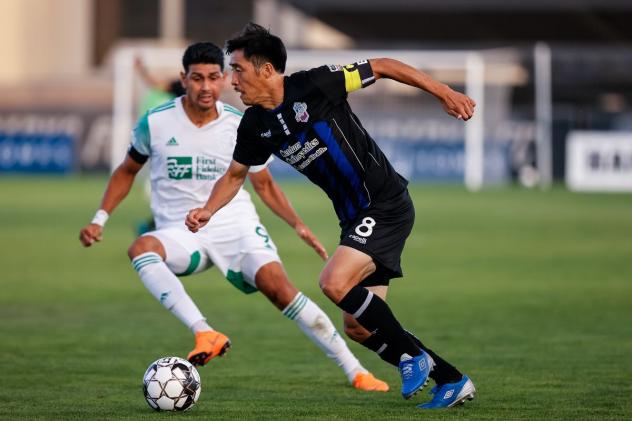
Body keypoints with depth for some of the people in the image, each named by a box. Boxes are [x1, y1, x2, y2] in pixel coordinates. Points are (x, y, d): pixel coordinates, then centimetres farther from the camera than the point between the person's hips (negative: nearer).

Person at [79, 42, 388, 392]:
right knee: (141, 249, -34)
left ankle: (354, 371, -14)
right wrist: (99, 219, 4)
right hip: (181, 232, 0)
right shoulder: (155, 123, -3)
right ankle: (204, 334, -45)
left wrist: (298, 225, 0)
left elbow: (264, 184, 13)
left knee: (279, 287, -23)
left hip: (236, 226, 0)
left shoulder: (241, 126, 0)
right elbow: (127, 171, 14)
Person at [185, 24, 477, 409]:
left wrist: (445, 93, -13)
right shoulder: (256, 126, 3)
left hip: (387, 205, -8)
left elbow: (382, 67, -11)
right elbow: (235, 175, 17)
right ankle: (452, 381, 18)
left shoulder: (314, 85, -17)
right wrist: (208, 210, -1)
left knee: (335, 283, -25)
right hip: (356, 217, 8)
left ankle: (413, 355, -7)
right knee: (358, 326, 6)